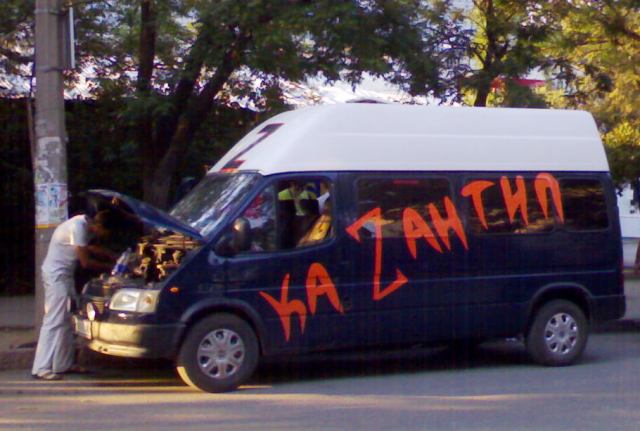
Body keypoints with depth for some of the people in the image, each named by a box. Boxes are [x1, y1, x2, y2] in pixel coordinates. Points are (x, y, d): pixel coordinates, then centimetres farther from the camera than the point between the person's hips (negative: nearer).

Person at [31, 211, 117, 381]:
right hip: (56, 275, -10)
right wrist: (108, 266, -8)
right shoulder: (78, 228, -24)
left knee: (66, 321, 13)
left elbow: (89, 248, 24)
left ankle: (64, 364, 20)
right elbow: (86, 262, -20)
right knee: (54, 321, -11)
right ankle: (42, 369, -10)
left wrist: (111, 256, 13)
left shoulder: (85, 224, 5)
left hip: (64, 274, 10)